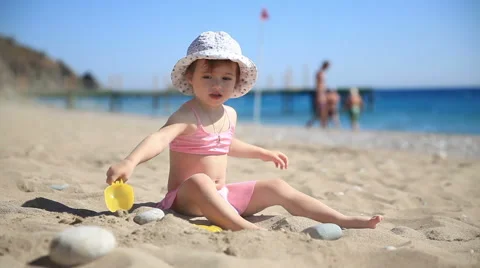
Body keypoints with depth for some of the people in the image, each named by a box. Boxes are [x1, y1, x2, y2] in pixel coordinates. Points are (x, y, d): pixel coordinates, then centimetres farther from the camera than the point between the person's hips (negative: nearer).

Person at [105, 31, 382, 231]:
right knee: (198, 182, -39)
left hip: (223, 195, 7)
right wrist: (130, 161, -58)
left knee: (276, 187, -1)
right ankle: (246, 227, -54)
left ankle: (344, 220, 0)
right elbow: (160, 138, -40)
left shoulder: (229, 114, 5)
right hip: (187, 197, -7)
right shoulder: (187, 116, -20)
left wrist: (263, 153, 35)